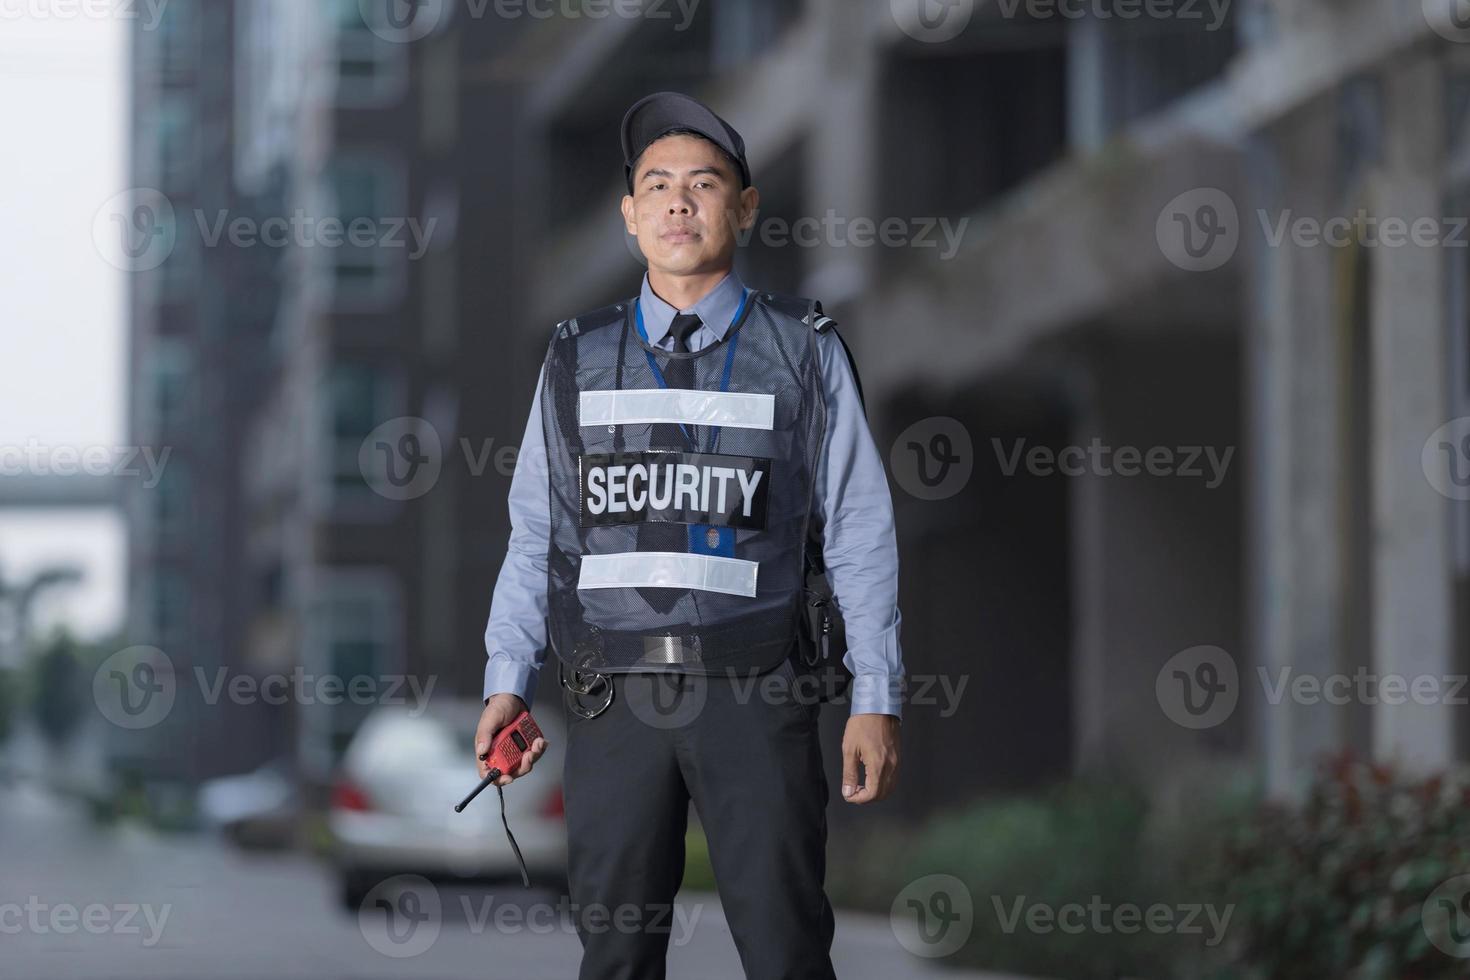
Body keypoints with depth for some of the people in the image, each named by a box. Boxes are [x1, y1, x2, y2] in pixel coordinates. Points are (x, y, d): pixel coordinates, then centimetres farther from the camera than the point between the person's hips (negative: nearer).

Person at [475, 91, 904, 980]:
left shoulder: (805, 353, 6)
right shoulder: (580, 361, 12)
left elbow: (860, 531, 5)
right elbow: (538, 534, 14)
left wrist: (878, 700, -1)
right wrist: (508, 681, 4)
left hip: (754, 695, -2)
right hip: (616, 698, 2)